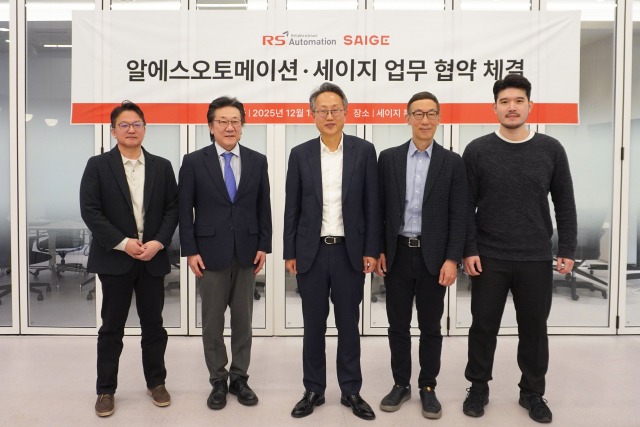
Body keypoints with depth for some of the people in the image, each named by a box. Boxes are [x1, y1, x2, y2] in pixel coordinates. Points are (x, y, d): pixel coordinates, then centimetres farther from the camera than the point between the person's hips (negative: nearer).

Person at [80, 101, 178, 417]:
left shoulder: (162, 166, 7)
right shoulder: (98, 165, 0)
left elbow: (172, 209, 3)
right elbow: (89, 210, -7)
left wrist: (157, 243, -11)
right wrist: (123, 243, -15)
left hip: (153, 258, 2)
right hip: (114, 258, -2)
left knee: (153, 324, 10)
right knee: (112, 326, 7)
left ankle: (156, 383, 25)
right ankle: (105, 389, 21)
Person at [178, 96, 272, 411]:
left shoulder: (257, 161, 4)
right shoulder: (194, 162, -2)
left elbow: (264, 208, 6)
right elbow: (185, 210, -2)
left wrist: (263, 246, 0)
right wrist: (190, 251, -8)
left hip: (247, 253, 2)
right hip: (210, 253, -2)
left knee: (243, 321, 11)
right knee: (212, 323, 8)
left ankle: (239, 378, 25)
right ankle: (218, 381, 22)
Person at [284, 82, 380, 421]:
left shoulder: (364, 151, 0)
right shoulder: (300, 154, 3)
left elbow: (371, 205, 1)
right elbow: (292, 208, 4)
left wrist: (371, 250, -3)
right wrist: (289, 253, 2)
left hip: (350, 252, 0)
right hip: (311, 252, 1)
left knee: (349, 325, 10)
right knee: (313, 325, 10)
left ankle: (351, 391, 24)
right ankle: (313, 390, 25)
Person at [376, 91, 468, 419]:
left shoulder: (452, 162, 0)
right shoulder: (388, 158, 3)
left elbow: (458, 216, -3)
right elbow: (380, 209, 4)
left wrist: (452, 259, -9)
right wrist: (378, 250, 0)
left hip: (433, 257, -1)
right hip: (397, 254, 1)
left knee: (430, 327, 9)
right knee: (398, 325, 10)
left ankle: (427, 388, 25)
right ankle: (400, 384, 26)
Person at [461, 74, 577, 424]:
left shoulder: (551, 149, 2)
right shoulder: (477, 151, -2)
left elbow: (564, 205, 5)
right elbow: (466, 207, -2)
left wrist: (567, 250, 1)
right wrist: (468, 250, -7)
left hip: (536, 259, 1)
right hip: (489, 258, -1)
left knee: (534, 329, 12)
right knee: (484, 327, 9)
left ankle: (533, 393, 29)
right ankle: (478, 388, 26)